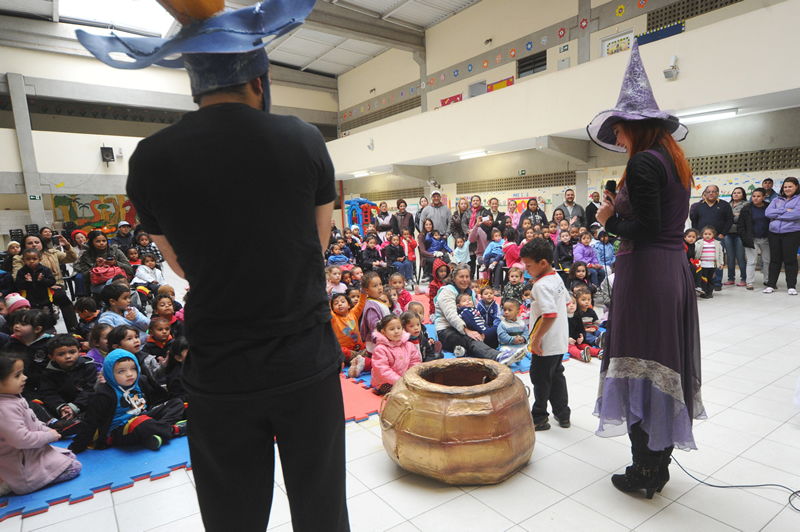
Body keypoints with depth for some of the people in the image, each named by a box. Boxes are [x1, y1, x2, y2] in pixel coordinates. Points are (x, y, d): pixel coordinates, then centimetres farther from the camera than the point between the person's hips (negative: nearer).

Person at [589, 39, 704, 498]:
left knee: (640, 367, 1)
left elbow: (647, 230, -20)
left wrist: (610, 220, -4)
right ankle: (659, 465, 31)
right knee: (665, 365, 16)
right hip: (677, 271, 10)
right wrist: (621, 208, 11)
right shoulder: (675, 160, 15)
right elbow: (666, 220, 16)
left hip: (645, 275, -10)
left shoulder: (643, 164, -14)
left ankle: (644, 474, 14)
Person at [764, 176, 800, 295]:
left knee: (790, 259, 0)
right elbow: (768, 212, -1)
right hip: (774, 233, 4)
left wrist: (777, 214, -5)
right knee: (774, 259, 8)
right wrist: (785, 211, -10)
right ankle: (771, 285, 13)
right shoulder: (776, 200, 14)